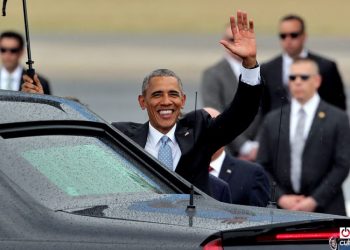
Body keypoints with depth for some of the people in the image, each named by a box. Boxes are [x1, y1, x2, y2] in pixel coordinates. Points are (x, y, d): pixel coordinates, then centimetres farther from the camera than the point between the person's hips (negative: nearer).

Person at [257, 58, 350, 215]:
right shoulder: (273, 120, 12)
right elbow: (263, 167, 10)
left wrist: (315, 200, -9)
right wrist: (281, 198, -4)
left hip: (325, 209, -2)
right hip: (283, 208, 2)